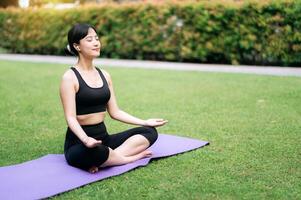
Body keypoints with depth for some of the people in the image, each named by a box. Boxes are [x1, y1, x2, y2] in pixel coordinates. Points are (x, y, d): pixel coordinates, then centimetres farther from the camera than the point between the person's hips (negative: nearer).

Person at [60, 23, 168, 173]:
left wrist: (144, 122, 4)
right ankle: (135, 156, -14)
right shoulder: (70, 77, -10)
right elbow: (70, 118, -18)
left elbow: (115, 112, 12)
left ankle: (105, 160, -19)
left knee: (150, 132, -7)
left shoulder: (104, 75, 10)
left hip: (103, 137, 7)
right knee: (96, 151, -41)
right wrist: (86, 139, -36)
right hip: (79, 143, -7)